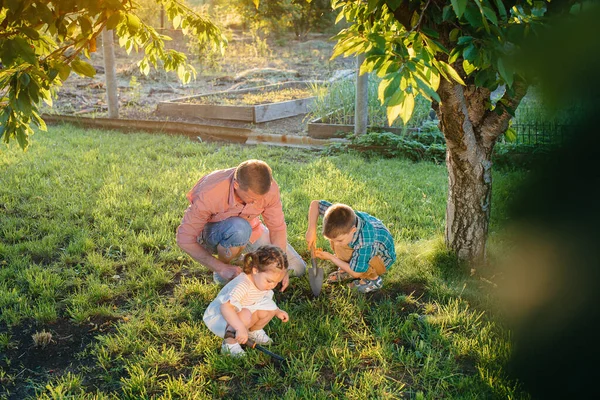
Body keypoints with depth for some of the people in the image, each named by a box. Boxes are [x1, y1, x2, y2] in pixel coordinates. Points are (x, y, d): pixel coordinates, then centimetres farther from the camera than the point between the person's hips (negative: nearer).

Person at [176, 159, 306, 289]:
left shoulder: (269, 188, -27)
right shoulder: (208, 194, -37)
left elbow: (277, 227, -14)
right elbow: (185, 239, -29)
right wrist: (222, 269, -35)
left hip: (248, 230, 4)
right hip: (210, 234, -4)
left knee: (297, 269, 1)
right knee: (238, 228, -41)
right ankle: (221, 274, -11)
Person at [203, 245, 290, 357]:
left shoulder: (262, 282, -8)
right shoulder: (243, 285, -37)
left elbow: (265, 300, 16)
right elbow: (225, 307, -47)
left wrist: (278, 311, 6)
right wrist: (240, 328, -52)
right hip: (219, 317, -8)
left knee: (270, 307, -10)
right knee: (246, 316, -37)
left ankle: (253, 332, 15)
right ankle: (229, 343, -16)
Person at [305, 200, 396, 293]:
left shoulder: (365, 244, -44)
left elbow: (355, 273, -29)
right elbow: (315, 203, -17)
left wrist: (330, 257, -24)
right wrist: (311, 231, -26)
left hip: (382, 258, -6)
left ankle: (373, 279, -7)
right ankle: (346, 269, 5)